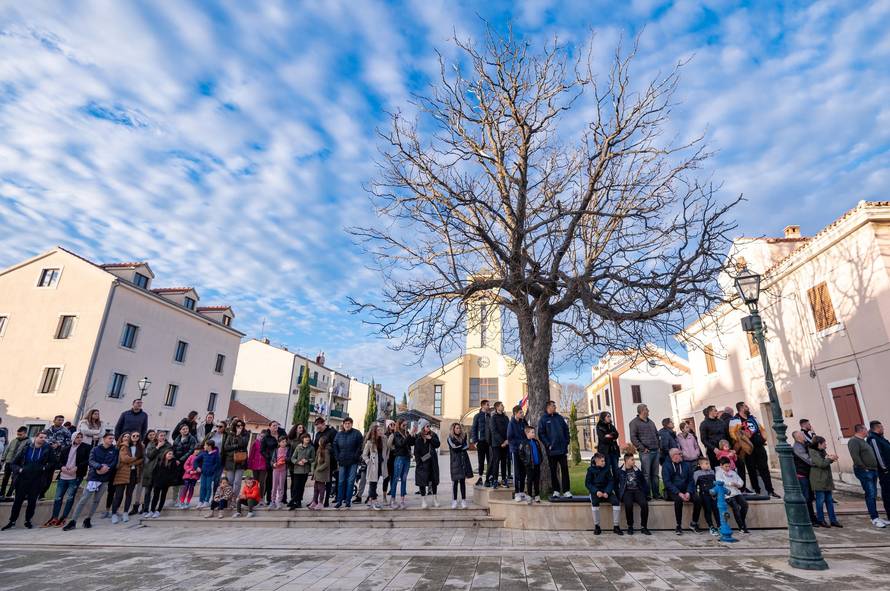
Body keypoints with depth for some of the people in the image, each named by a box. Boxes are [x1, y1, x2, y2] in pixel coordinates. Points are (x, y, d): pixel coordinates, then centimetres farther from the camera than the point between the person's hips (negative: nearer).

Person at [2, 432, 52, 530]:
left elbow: (52, 463, 5)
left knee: (32, 501, 4)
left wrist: (45, 468, -11)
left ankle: (28, 520, 19)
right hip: (24, 478, 1)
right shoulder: (26, 448, 2)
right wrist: (19, 469, -9)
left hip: (37, 480, -1)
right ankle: (12, 521, 18)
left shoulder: (47, 449, 0)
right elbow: (14, 462, 8)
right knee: (18, 500, 4)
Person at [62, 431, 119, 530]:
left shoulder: (115, 450, 6)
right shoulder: (95, 449, 4)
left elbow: (114, 463, -1)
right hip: (93, 477, -1)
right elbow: (91, 461, -7)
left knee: (96, 500, 7)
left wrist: (106, 468, -17)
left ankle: (88, 519, 20)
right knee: (84, 499, -6)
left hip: (105, 478, 1)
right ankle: (73, 521, 0)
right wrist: (100, 466, -23)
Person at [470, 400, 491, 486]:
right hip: (481, 441, -3)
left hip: (489, 441, 3)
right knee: (481, 460, 4)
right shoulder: (477, 416, 0)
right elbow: (473, 429, -1)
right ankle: (480, 478, 12)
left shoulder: (490, 416, 9)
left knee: (490, 459, 4)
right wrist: (475, 441, -8)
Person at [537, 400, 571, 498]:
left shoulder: (559, 417, 10)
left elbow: (566, 430, 13)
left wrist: (566, 442, 3)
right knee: (553, 471, 6)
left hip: (562, 449, 3)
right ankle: (556, 490, 15)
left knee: (565, 469, 1)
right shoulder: (543, 419, -1)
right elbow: (541, 434, -5)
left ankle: (566, 490, 7)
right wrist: (548, 445, -12)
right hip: (551, 450, -3)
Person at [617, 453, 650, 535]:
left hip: (637, 490, 3)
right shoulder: (620, 471, 10)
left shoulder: (637, 470, 18)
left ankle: (643, 527, -13)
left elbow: (643, 481, 10)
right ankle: (630, 526, -13)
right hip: (626, 491, -2)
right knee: (628, 504, -33)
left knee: (644, 504, -28)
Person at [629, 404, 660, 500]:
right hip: (646, 452, -7)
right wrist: (642, 448, -14)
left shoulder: (651, 422, 18)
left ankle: (656, 494, 19)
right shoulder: (634, 423, -6)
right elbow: (633, 438, -12)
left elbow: (657, 434, 25)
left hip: (655, 451, 7)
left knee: (655, 474, 11)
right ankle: (647, 495, 2)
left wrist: (658, 445, 12)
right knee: (646, 474, -4)